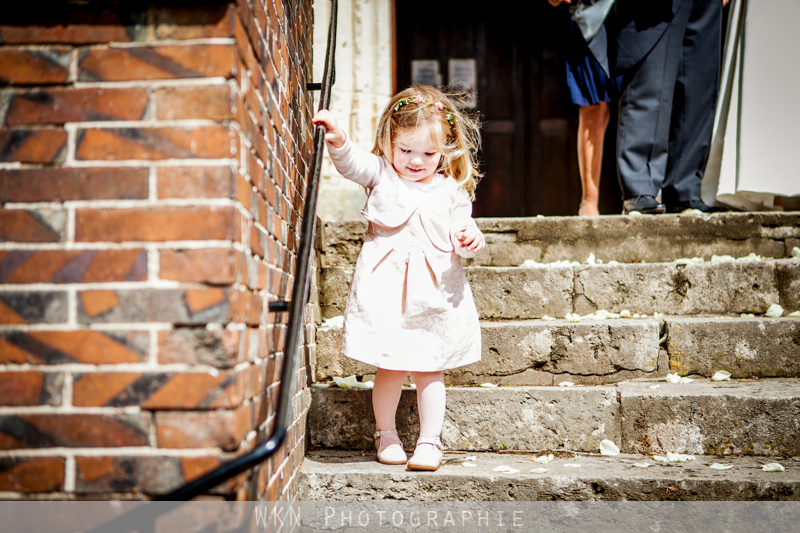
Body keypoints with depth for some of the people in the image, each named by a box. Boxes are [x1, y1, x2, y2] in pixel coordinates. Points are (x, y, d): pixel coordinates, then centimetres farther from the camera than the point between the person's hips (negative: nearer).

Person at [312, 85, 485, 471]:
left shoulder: (451, 190, 6)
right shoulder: (381, 175, 4)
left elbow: (461, 235, 9)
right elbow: (351, 163, -13)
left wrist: (470, 240, -14)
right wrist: (338, 142, -32)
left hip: (434, 294, 1)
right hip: (385, 290, 0)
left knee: (428, 368, 6)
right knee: (390, 368, 5)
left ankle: (429, 440, 18)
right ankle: (386, 435, 26)